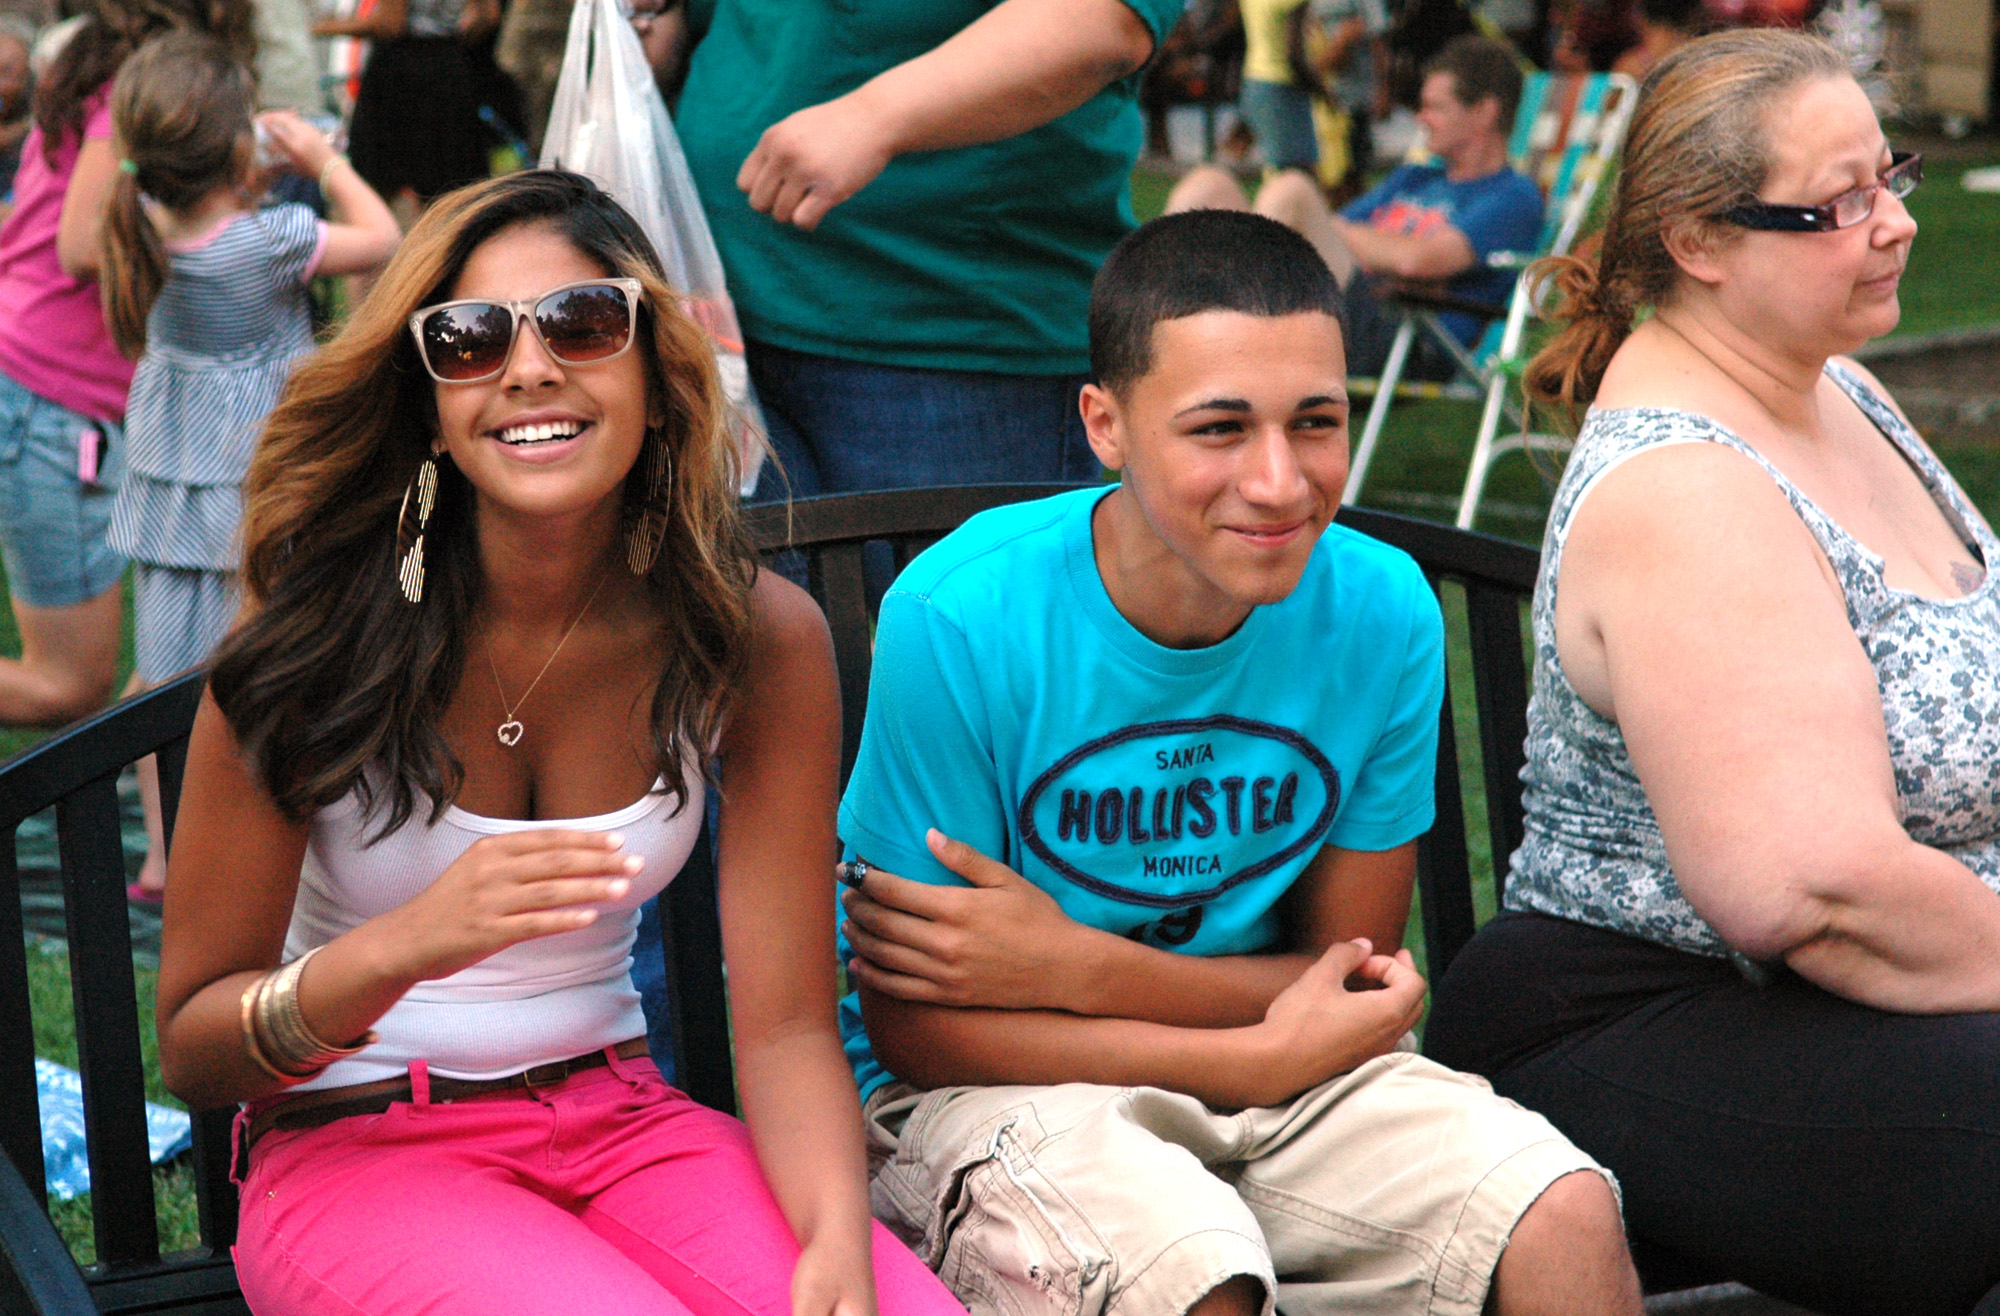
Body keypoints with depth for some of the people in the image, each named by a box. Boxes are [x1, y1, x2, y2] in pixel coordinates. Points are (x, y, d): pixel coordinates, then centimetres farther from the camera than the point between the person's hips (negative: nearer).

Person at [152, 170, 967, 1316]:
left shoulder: (759, 640, -5)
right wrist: (407, 947, -28)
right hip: (354, 1146, -2)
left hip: (622, 1123, 2)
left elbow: (787, 1027, -5)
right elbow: (192, 1047, -8)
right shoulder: (317, 632, -11)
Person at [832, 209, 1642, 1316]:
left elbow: (1352, 980, -1)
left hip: (1271, 1061, 4)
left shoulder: (1383, 612, -9)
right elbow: (917, 1026, -14)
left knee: (1566, 1217, -18)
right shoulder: (961, 620, -20)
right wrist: (1274, 1055, -19)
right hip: (981, 1086, -3)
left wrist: (1080, 969, -19)